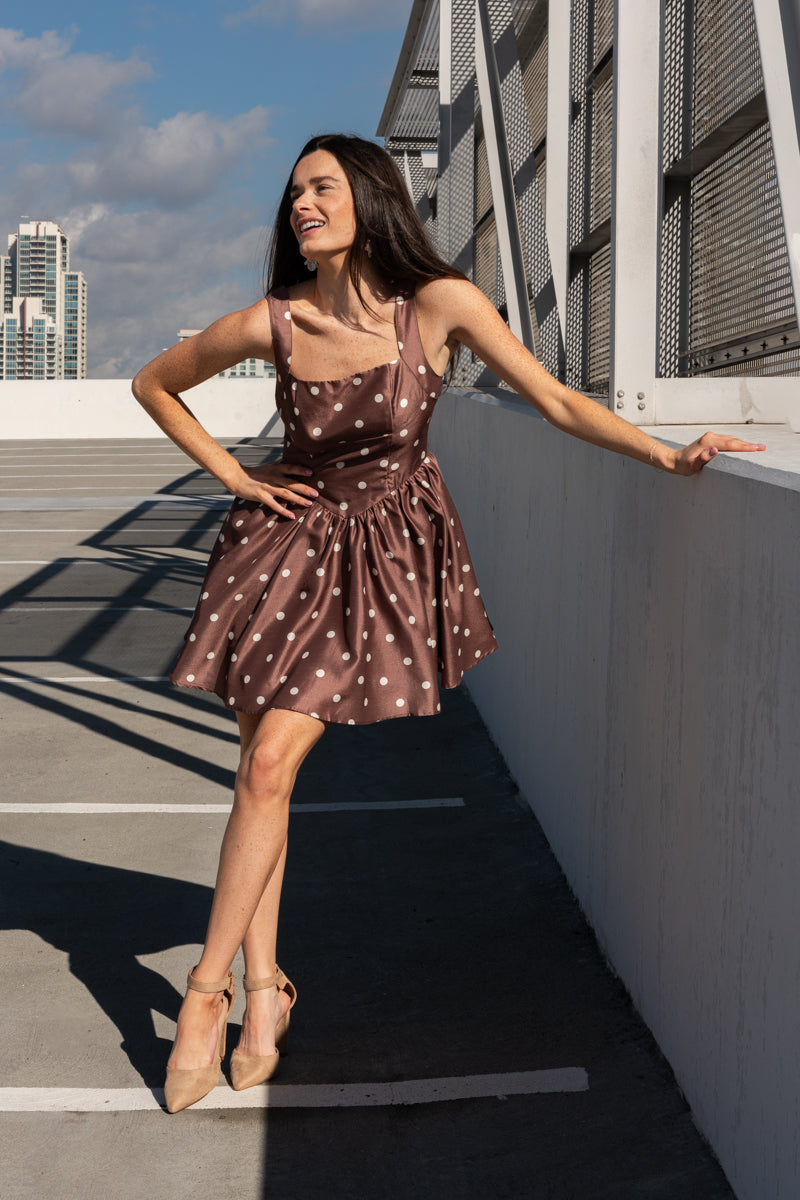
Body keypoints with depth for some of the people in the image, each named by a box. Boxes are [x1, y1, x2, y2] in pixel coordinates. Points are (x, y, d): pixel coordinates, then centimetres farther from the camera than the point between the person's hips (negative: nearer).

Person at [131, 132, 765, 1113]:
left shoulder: (440, 304, -16)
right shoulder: (269, 325, -11)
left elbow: (556, 401, -12)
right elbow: (154, 384, 7)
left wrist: (670, 455, -21)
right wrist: (231, 475, 0)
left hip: (386, 551, -2)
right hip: (290, 538, 2)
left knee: (269, 766, -8)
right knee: (260, 769, 0)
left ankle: (209, 986, 7)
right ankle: (262, 991, 14)